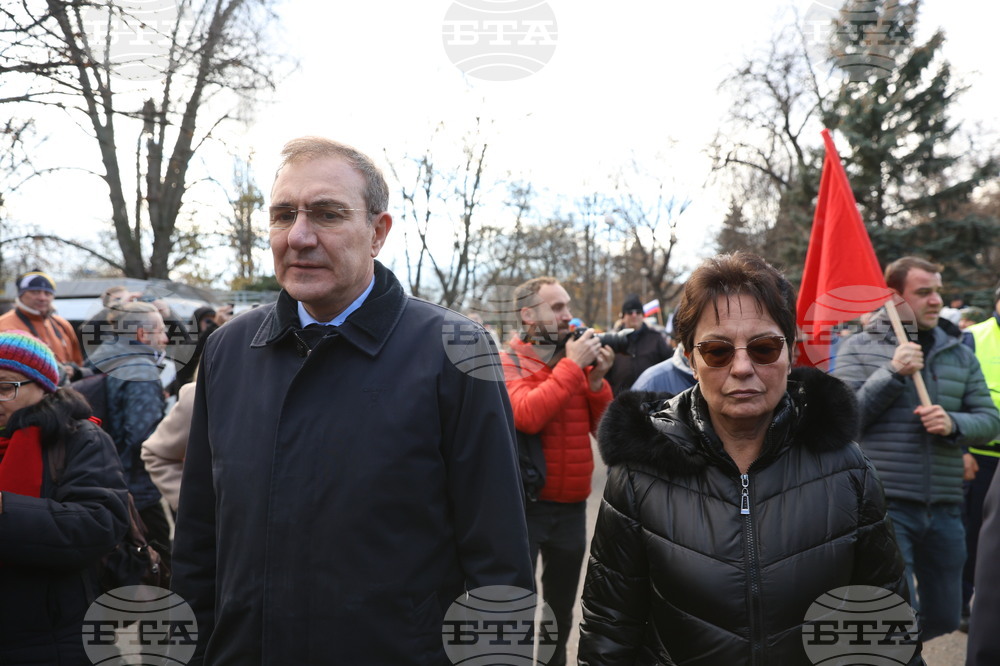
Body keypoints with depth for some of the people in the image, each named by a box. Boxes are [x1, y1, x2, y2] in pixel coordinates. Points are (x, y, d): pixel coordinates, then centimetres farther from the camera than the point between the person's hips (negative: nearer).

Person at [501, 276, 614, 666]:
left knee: (561, 610, 19)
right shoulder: (508, 362, -7)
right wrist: (572, 366, -21)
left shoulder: (578, 358, 7)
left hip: (572, 505, 5)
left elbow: (605, 429, 4)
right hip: (525, 503, -5)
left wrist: (596, 380, -11)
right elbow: (526, 416, -26)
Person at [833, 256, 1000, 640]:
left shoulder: (959, 353, 11)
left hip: (944, 508, 5)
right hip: (883, 504, -5)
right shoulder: (859, 348, -2)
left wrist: (953, 424, -13)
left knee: (944, 617, 16)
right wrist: (892, 373, -17)